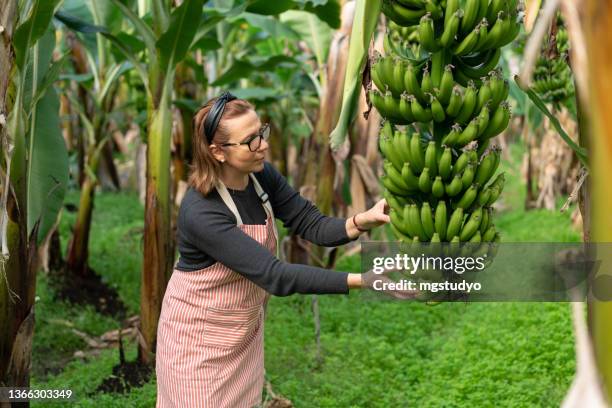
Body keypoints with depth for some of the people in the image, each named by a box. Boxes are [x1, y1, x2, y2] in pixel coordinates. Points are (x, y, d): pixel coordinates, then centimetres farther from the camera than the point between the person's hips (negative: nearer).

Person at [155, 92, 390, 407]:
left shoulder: (262, 176, -9)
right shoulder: (200, 213, -32)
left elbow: (311, 224, -10)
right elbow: (274, 276, -36)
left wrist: (363, 221, -32)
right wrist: (363, 280, -41)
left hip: (247, 328, 7)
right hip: (200, 334, -6)